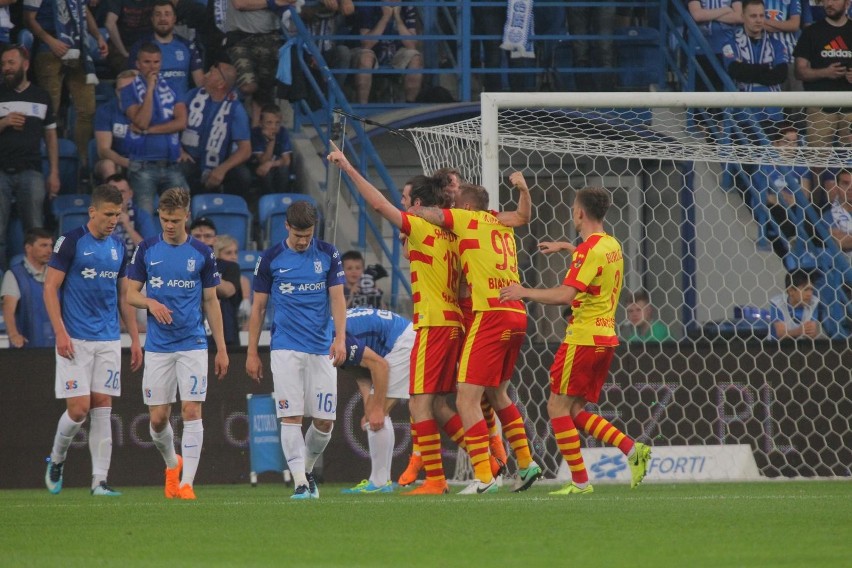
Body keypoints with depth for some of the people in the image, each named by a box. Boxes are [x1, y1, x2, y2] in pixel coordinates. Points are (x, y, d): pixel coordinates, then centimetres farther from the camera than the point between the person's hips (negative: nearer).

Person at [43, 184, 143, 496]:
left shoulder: (118, 247, 11)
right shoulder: (71, 241, -6)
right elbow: (50, 288, -7)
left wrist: (135, 338, 13)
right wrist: (60, 332, -15)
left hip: (109, 340, 5)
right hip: (75, 339, -5)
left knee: (102, 408, 0)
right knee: (79, 408, -9)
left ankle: (100, 481, 0)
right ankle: (56, 459, 18)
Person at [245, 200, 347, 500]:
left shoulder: (328, 255, 4)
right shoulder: (271, 259, 1)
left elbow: (337, 297, 1)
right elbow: (258, 306, 7)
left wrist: (340, 337, -14)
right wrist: (252, 353, 6)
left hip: (321, 348, 2)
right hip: (286, 349, -1)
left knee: (325, 421, 1)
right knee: (291, 417, -11)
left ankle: (307, 470, 25)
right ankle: (300, 483, -12)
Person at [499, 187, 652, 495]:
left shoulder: (588, 249, -15)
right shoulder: (612, 246, 13)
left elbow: (565, 295, -25)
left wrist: (525, 292, -15)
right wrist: (567, 248, 43)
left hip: (583, 338, -9)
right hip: (606, 338, 9)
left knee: (558, 406, -2)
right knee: (576, 410, 14)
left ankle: (580, 482, -5)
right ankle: (632, 450, 1)